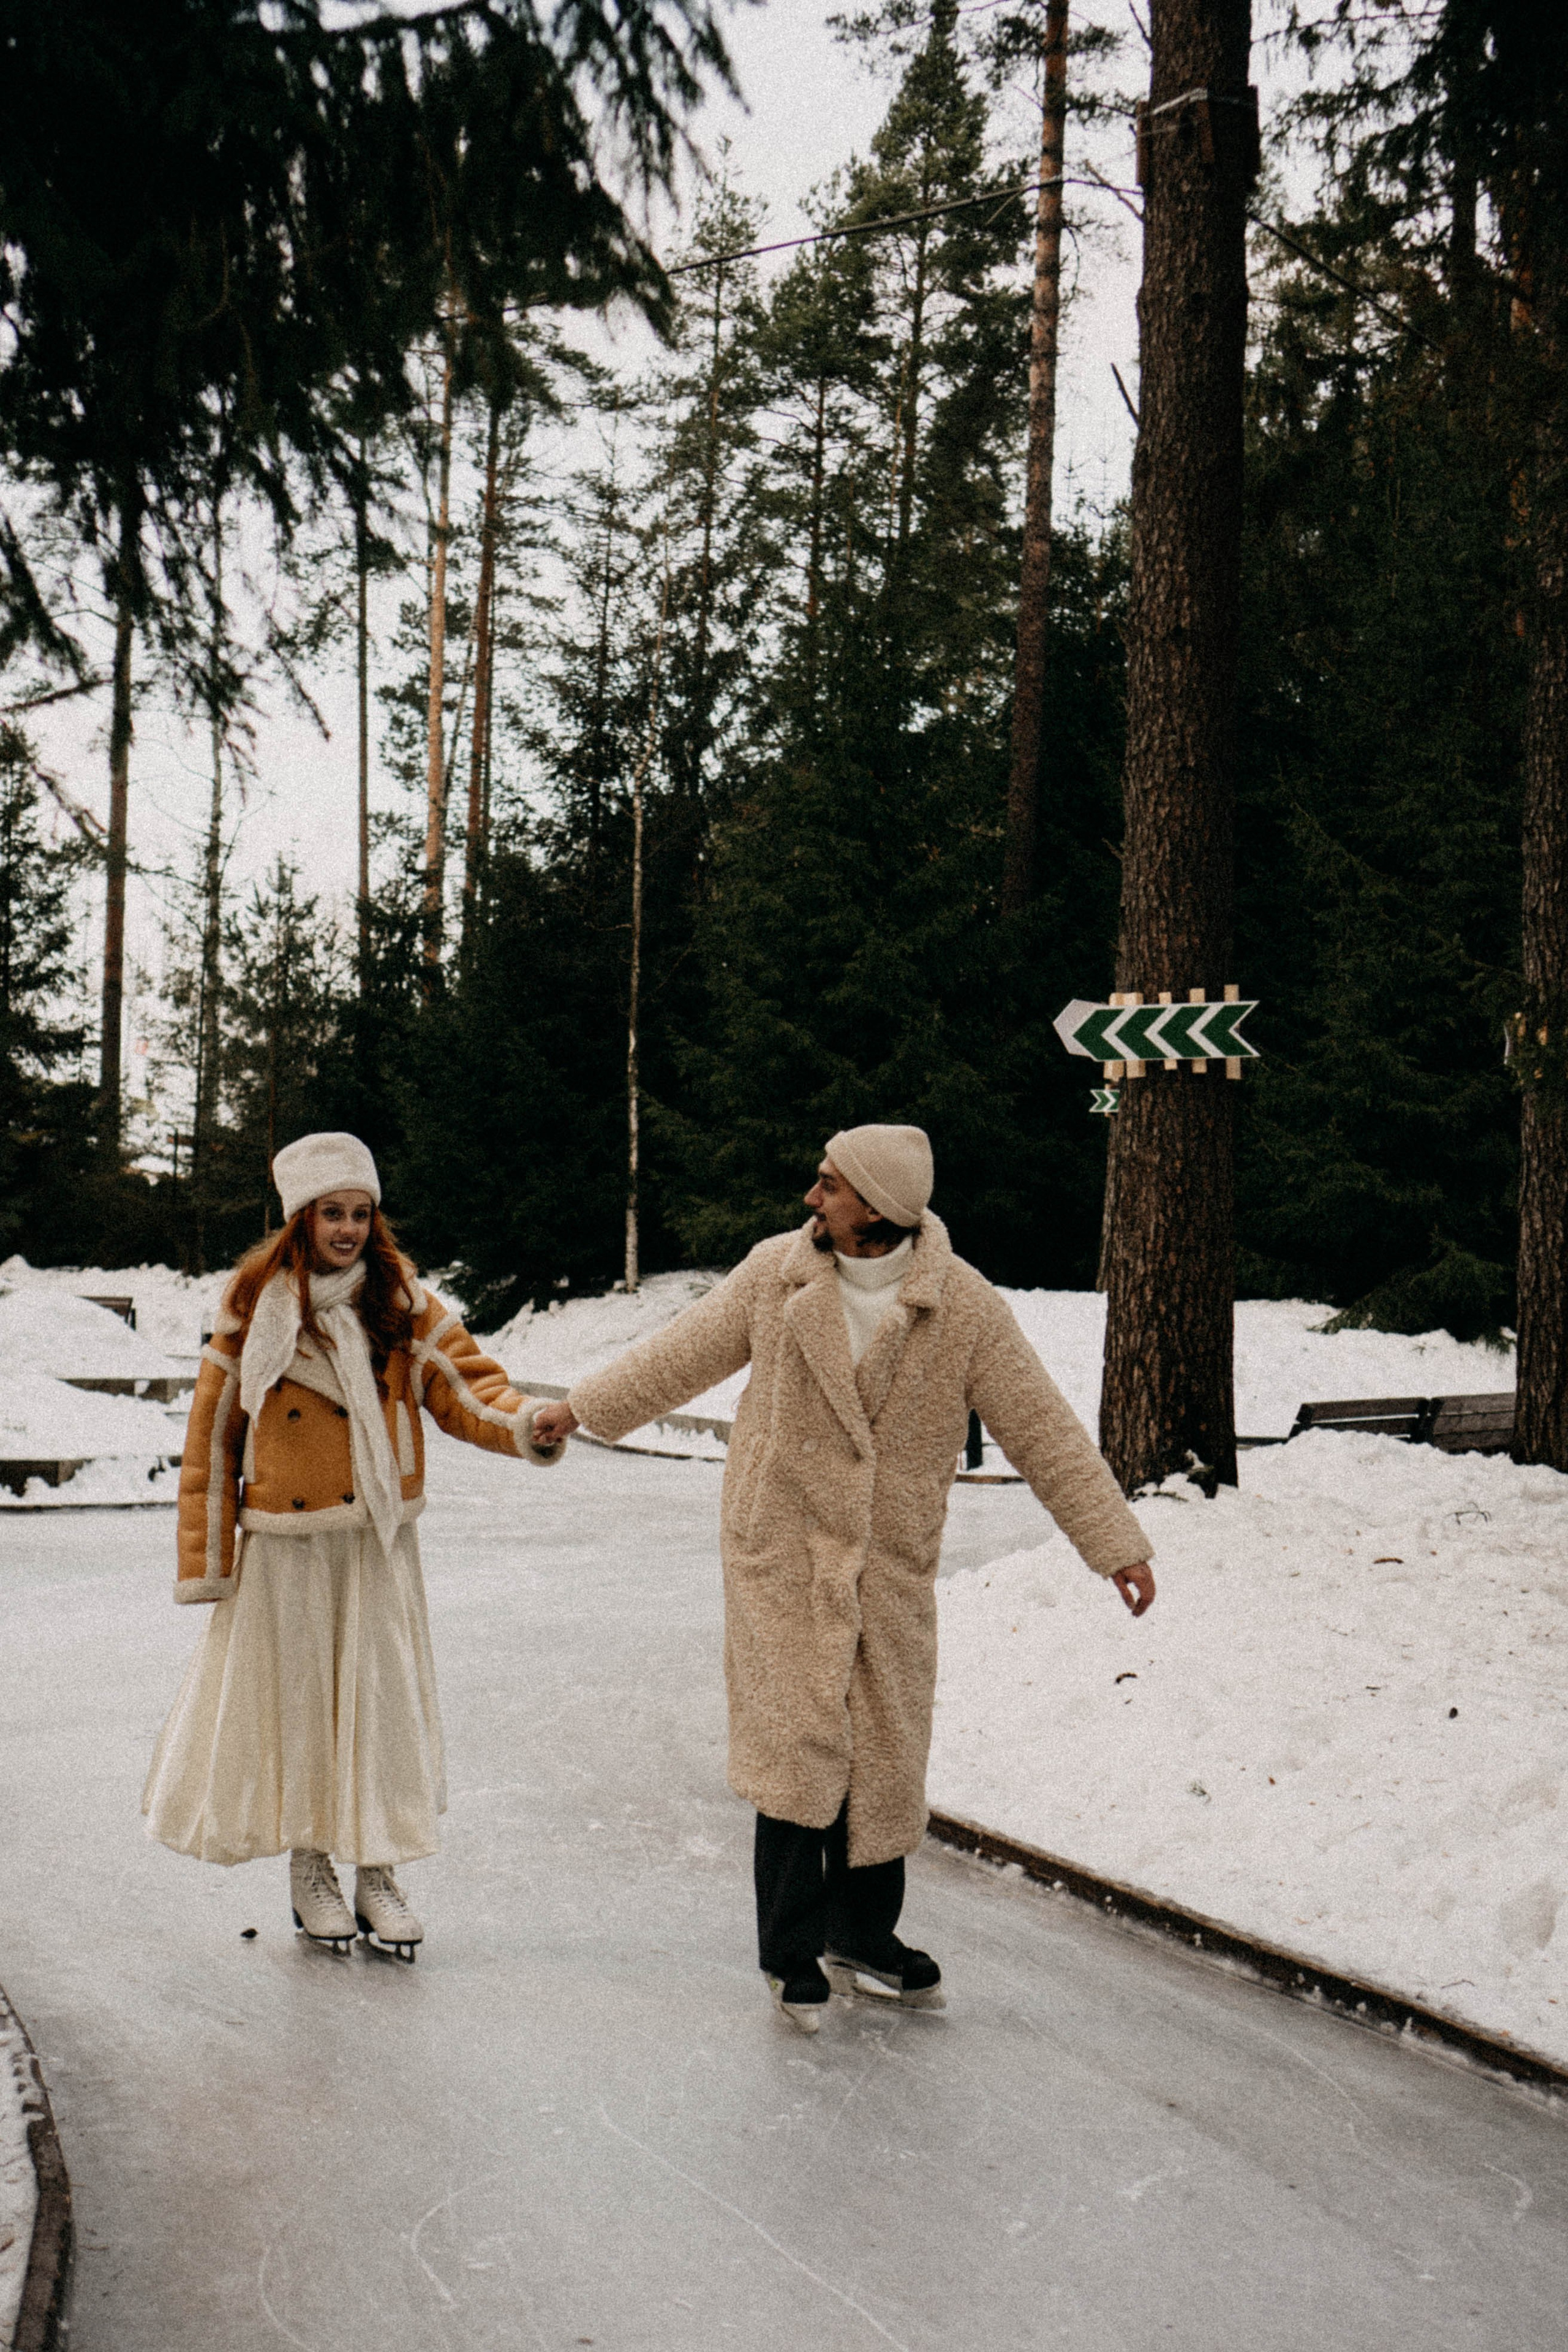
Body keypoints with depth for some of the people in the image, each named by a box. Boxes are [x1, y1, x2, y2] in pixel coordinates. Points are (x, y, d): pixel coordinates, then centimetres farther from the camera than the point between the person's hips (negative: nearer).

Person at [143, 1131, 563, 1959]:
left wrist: (523, 1426, -29)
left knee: (381, 1699, 2)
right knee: (296, 1699, 7)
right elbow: (213, 1435, 1)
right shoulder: (254, 1310, -2)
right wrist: (205, 1560, 0)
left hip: (378, 1544, 1)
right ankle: (309, 1872, 21)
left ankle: (377, 1874, 14)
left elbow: (464, 1387, -7)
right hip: (284, 1547, -1)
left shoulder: (403, 1305, 1)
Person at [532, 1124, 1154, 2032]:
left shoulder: (964, 1307, -10)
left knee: (883, 1758, 9)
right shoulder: (775, 1273, -4)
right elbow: (686, 1352, 11)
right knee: (795, 1746, -6)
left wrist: (1116, 1542, -7)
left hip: (891, 1567, 1)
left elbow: (1040, 1427, -6)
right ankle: (795, 1956, 4)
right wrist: (583, 1407, 16)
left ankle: (864, 1939, 27)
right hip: (782, 1555, 0)